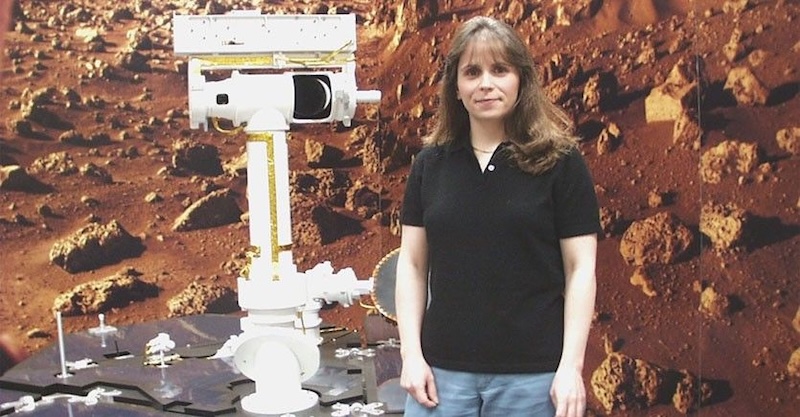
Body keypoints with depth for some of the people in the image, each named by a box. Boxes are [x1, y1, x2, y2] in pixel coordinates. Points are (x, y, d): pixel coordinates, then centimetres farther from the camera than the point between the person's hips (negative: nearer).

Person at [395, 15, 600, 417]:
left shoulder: (559, 162, -2)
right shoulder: (430, 163, 6)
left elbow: (580, 270, -3)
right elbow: (412, 264, 7)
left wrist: (571, 366, -10)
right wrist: (412, 354, -1)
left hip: (533, 374, -2)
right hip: (442, 370, 2)